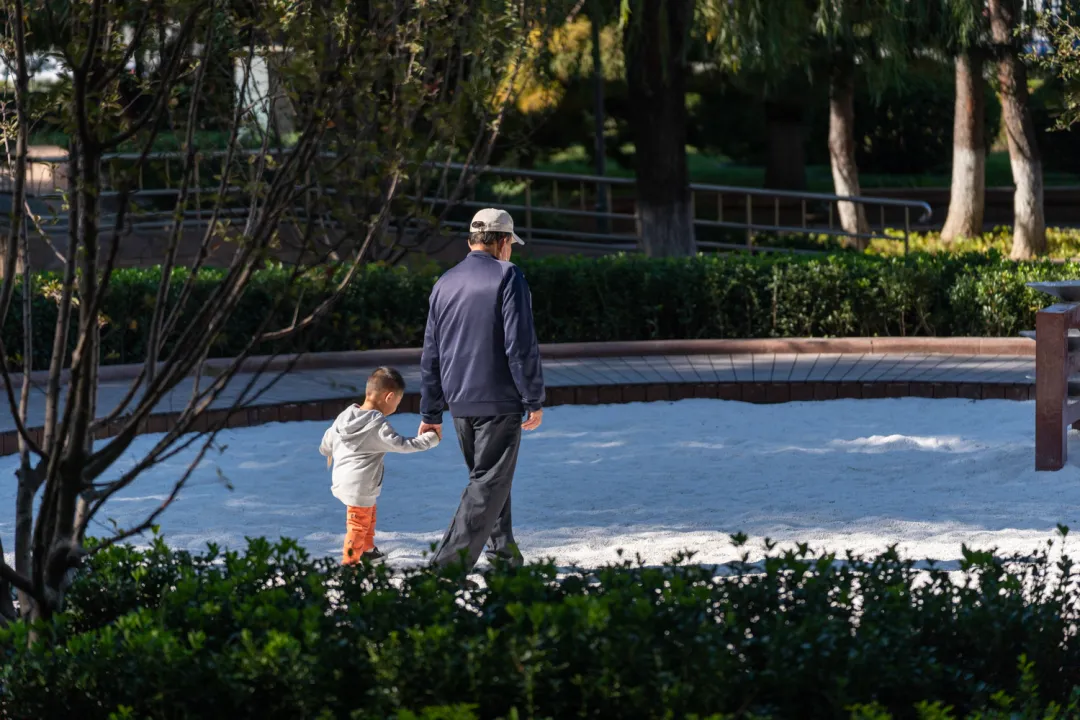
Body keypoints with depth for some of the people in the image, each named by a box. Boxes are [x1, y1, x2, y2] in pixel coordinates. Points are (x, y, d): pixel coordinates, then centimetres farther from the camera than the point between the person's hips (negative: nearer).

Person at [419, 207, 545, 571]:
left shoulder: (444, 283, 11)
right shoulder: (507, 277, -9)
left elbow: (431, 354, 14)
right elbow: (520, 345, -15)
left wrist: (431, 413, 19)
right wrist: (534, 400, -9)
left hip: (459, 403, 7)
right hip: (499, 400, -7)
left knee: (486, 475, 22)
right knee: (489, 482, -4)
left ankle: (502, 549, 29)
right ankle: (450, 560, -13)